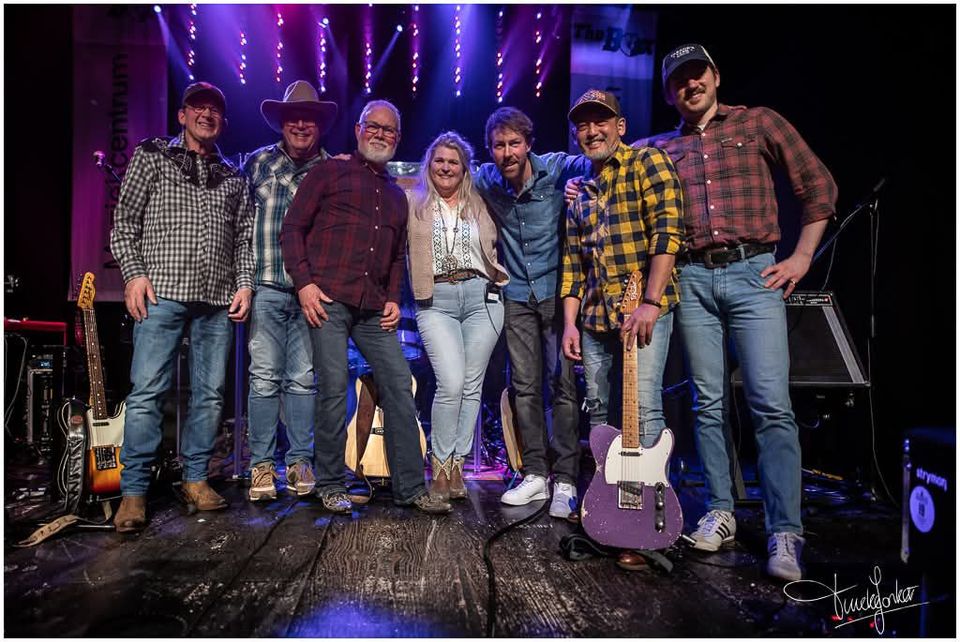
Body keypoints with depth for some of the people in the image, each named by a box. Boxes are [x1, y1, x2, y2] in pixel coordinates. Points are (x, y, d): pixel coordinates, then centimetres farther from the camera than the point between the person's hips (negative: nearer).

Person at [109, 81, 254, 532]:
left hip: (218, 300, 3)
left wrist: (245, 284, 3)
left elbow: (244, 237, 17)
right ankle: (134, 491, 3)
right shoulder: (151, 157, 12)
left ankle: (196, 479, 16)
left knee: (210, 394, 4)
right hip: (162, 293, -3)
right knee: (147, 391, -6)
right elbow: (124, 221, 6)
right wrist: (133, 273, -6)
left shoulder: (233, 177, 19)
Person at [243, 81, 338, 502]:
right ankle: (262, 464, 11)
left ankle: (300, 461, 16)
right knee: (264, 377, 1)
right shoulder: (258, 162, 10)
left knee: (303, 379, 5)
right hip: (267, 287, 0)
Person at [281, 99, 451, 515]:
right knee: (333, 387, -6)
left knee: (399, 385, -1)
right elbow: (293, 228, 2)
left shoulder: (396, 195, 24)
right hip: (328, 298, -5)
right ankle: (330, 486, 11)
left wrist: (394, 299, 11)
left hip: (373, 308, 5)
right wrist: (304, 282, -10)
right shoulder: (329, 173, 9)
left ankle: (411, 487, 8)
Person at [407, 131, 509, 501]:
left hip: (481, 298, 3)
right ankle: (440, 467, 4)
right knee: (451, 385, -14)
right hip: (435, 302, -2)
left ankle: (457, 466, 14)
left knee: (472, 386, 2)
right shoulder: (413, 204, 10)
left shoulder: (480, 205, 15)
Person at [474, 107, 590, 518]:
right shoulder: (486, 181, 3)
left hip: (557, 291, -3)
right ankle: (535, 475, 15)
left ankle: (565, 481, 4)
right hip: (517, 297, 4)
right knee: (525, 388, 5)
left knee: (563, 386, -4)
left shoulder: (556, 169, -8)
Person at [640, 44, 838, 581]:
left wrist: (802, 258, 0)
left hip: (754, 274, -2)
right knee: (710, 405, 5)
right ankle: (721, 513, 15)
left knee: (772, 405, -9)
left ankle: (785, 535, -2)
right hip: (694, 280, 3)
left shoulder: (759, 122, 10)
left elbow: (820, 187, 8)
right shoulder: (661, 149, 16)